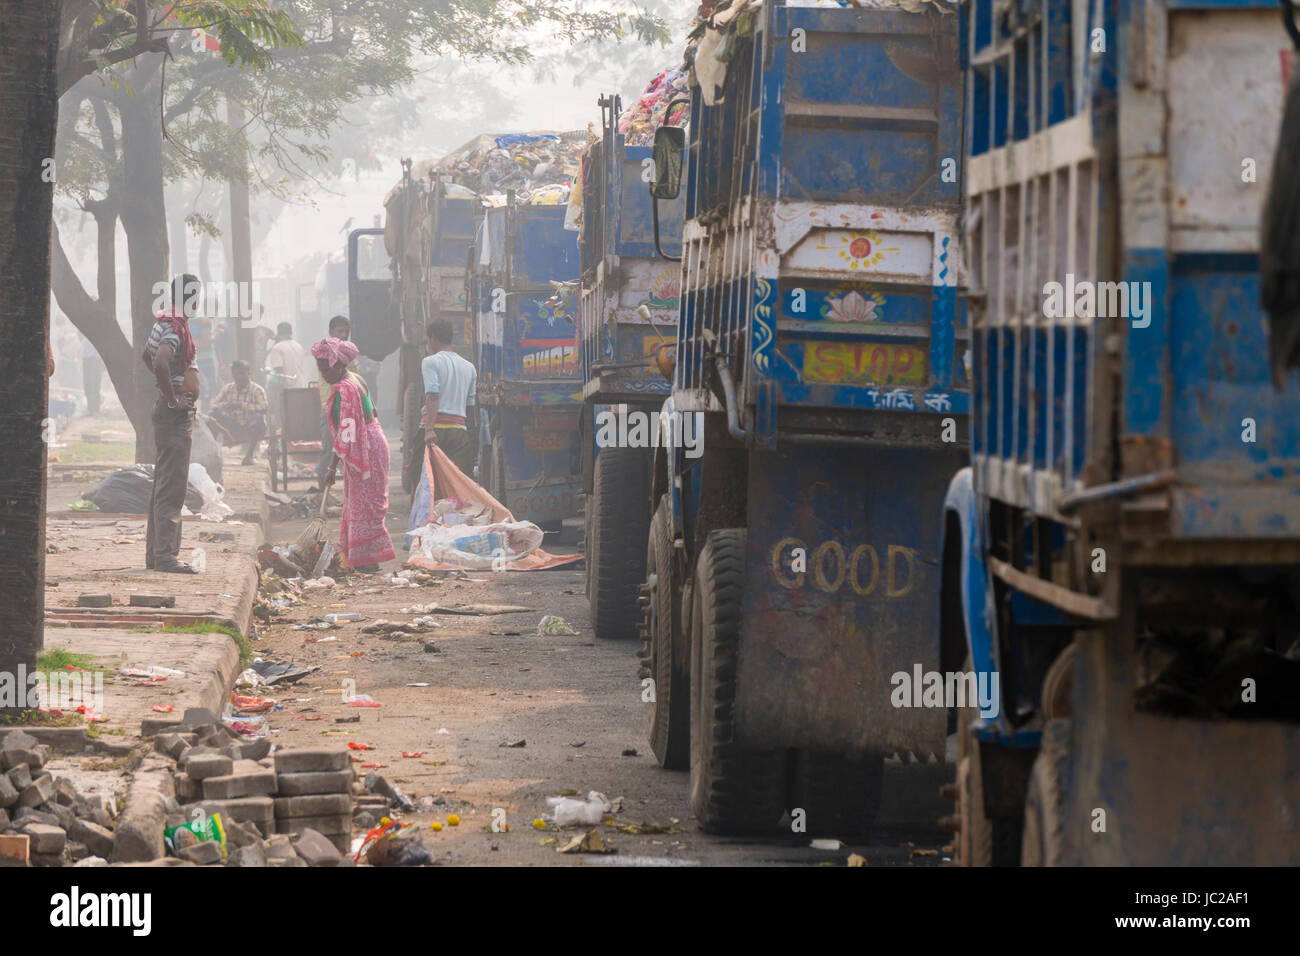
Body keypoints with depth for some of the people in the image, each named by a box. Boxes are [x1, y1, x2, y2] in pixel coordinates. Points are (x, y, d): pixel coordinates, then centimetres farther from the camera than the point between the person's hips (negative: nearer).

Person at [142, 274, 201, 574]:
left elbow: (147, 355, 32)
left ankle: (155, 553, 19)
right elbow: (160, 362, -35)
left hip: (175, 413, 11)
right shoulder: (175, 328, -17)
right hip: (176, 414, -11)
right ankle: (165, 556, -13)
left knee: (165, 485, 14)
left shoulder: (164, 322, 15)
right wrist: (173, 399, -24)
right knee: (172, 487, -11)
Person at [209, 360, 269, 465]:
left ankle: (249, 455, -29)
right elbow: (214, 405, 0)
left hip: (252, 429, -3)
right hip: (233, 431, 3)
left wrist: (242, 405, -33)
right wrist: (225, 405, -23)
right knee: (213, 415, -14)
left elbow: (263, 407, -24)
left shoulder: (257, 389, -8)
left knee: (258, 417, -35)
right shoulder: (228, 389, 5)